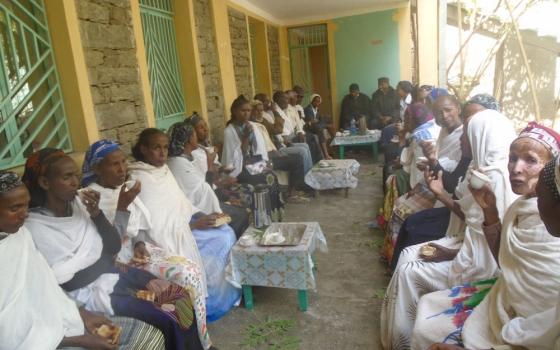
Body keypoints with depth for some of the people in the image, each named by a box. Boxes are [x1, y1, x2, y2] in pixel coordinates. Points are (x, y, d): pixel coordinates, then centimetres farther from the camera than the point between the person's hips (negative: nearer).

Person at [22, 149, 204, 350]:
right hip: (92, 292, -6)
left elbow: (114, 246, 0)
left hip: (113, 273, 6)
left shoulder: (79, 203, 0)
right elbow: (68, 282, -16)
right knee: (170, 318, -18)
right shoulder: (35, 229, -17)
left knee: (182, 296, -7)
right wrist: (105, 258, -6)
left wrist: (96, 214, -13)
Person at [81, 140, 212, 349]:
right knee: (184, 276, -20)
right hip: (118, 261, -7)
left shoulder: (125, 188, 7)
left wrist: (140, 243, -5)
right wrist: (122, 208, -26)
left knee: (193, 270, -13)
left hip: (137, 249, 7)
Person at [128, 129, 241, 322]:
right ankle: (212, 303, 7)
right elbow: (154, 225, -22)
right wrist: (194, 224, -20)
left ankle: (229, 292, 7)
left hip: (183, 226, 8)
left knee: (227, 233, -6)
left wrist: (200, 216, -7)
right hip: (169, 237, -8)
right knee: (221, 242, -13)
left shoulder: (164, 168, 9)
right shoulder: (138, 179, -18)